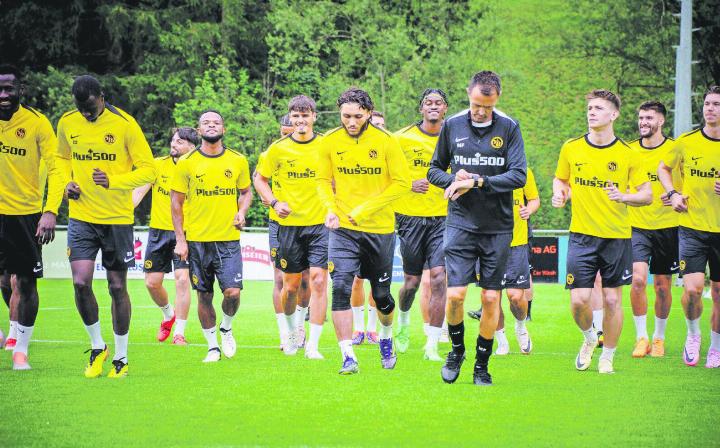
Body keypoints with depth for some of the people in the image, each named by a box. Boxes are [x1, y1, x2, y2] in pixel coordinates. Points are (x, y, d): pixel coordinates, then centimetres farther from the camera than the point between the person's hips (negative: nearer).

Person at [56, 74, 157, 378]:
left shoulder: (124, 124, -10)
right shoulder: (67, 123, 2)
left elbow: (148, 169, -8)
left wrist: (114, 181, -23)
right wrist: (67, 182, 0)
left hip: (117, 218, -2)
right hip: (81, 216, 2)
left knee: (117, 287, 4)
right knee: (81, 282, -11)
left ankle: (121, 358, 18)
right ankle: (97, 346, 12)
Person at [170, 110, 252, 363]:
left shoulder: (238, 161, 5)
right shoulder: (186, 163, 0)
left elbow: (246, 192, 19)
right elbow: (176, 202, 4)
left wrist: (241, 212, -3)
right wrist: (180, 239, -1)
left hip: (229, 239, 0)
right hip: (197, 240, 0)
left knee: (232, 292, -11)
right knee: (204, 295, 4)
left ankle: (227, 328, 19)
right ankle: (212, 346, 16)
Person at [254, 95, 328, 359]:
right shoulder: (278, 149, 0)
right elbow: (260, 179, 12)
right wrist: (275, 203, -2)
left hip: (320, 223, -1)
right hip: (290, 224, 1)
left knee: (319, 280, -11)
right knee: (290, 285, 8)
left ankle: (313, 345, -7)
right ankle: (292, 328, 37)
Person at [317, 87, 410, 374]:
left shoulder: (385, 142, -7)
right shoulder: (330, 143, 0)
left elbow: (401, 183, -6)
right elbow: (323, 180, 13)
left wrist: (366, 209, -12)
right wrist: (330, 208, -6)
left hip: (380, 228, -1)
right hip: (343, 229, 1)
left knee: (382, 295, 10)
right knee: (341, 289, -15)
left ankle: (386, 339, 41)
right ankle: (348, 358, -13)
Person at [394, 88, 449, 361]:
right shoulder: (403, 138, 0)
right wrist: (410, 184, -10)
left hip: (443, 217, 0)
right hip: (411, 216, 0)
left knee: (438, 277, -12)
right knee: (412, 280, 7)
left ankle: (432, 345, -7)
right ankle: (403, 323, 40)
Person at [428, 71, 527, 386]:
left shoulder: (509, 128, -2)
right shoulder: (452, 126, 3)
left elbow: (519, 175, -9)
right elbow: (434, 170, 12)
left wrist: (477, 182, -18)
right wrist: (454, 180, -9)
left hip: (498, 227, 0)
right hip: (461, 223, 0)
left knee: (491, 298, 2)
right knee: (455, 293, -9)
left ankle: (482, 365, 16)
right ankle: (457, 349, 17)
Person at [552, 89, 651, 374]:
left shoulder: (627, 154, -4)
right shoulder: (571, 149, 1)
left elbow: (647, 195, 0)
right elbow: (560, 178, 19)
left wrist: (624, 197, -19)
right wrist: (558, 193, -3)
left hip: (617, 236, -1)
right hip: (582, 235, 1)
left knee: (612, 300, 1)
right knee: (579, 300, -6)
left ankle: (607, 358, 17)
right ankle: (589, 338, 25)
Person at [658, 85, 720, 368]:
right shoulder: (686, 142, 0)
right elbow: (663, 169, 17)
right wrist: (673, 193, 0)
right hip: (692, 228, 0)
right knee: (693, 289, -12)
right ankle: (693, 334, 15)